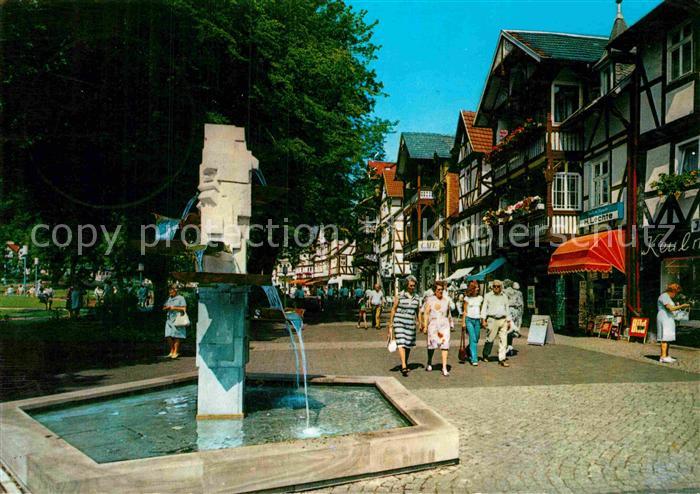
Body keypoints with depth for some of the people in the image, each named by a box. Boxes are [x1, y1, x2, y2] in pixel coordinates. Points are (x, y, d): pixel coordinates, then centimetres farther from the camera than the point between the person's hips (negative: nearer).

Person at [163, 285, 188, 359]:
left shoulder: (181, 298, -1)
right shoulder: (168, 299, 18)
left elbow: (184, 308, -8)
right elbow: (164, 308, 20)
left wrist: (174, 308, -13)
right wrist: (167, 307, -2)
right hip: (169, 319, 6)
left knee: (176, 337, -4)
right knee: (168, 336, 1)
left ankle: (176, 352, 4)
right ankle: (172, 351, 14)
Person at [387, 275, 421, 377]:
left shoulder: (416, 298, 7)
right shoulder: (399, 296, -5)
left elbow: (418, 311, 17)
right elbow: (393, 309, 0)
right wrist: (390, 324, -1)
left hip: (411, 324, 4)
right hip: (399, 322, -4)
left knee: (409, 345, 11)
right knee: (401, 344, -13)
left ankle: (405, 364, 29)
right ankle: (404, 367, -18)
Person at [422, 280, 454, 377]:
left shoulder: (446, 299, 7)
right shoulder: (430, 300, -2)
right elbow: (426, 313, -3)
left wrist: (451, 323, 23)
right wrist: (425, 326, -9)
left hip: (444, 324, 2)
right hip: (433, 324, -2)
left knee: (445, 345, -6)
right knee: (432, 344, 7)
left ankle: (444, 368, -6)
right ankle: (429, 363, 34)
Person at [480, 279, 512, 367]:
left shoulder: (504, 297, 15)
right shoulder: (488, 296, 5)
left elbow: (507, 309, 20)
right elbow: (484, 308, 2)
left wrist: (508, 321, 15)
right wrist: (483, 319, -6)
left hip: (503, 320, 3)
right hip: (492, 320, -3)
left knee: (503, 340, -1)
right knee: (490, 339, -1)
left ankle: (502, 359, 3)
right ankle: (485, 355, 21)